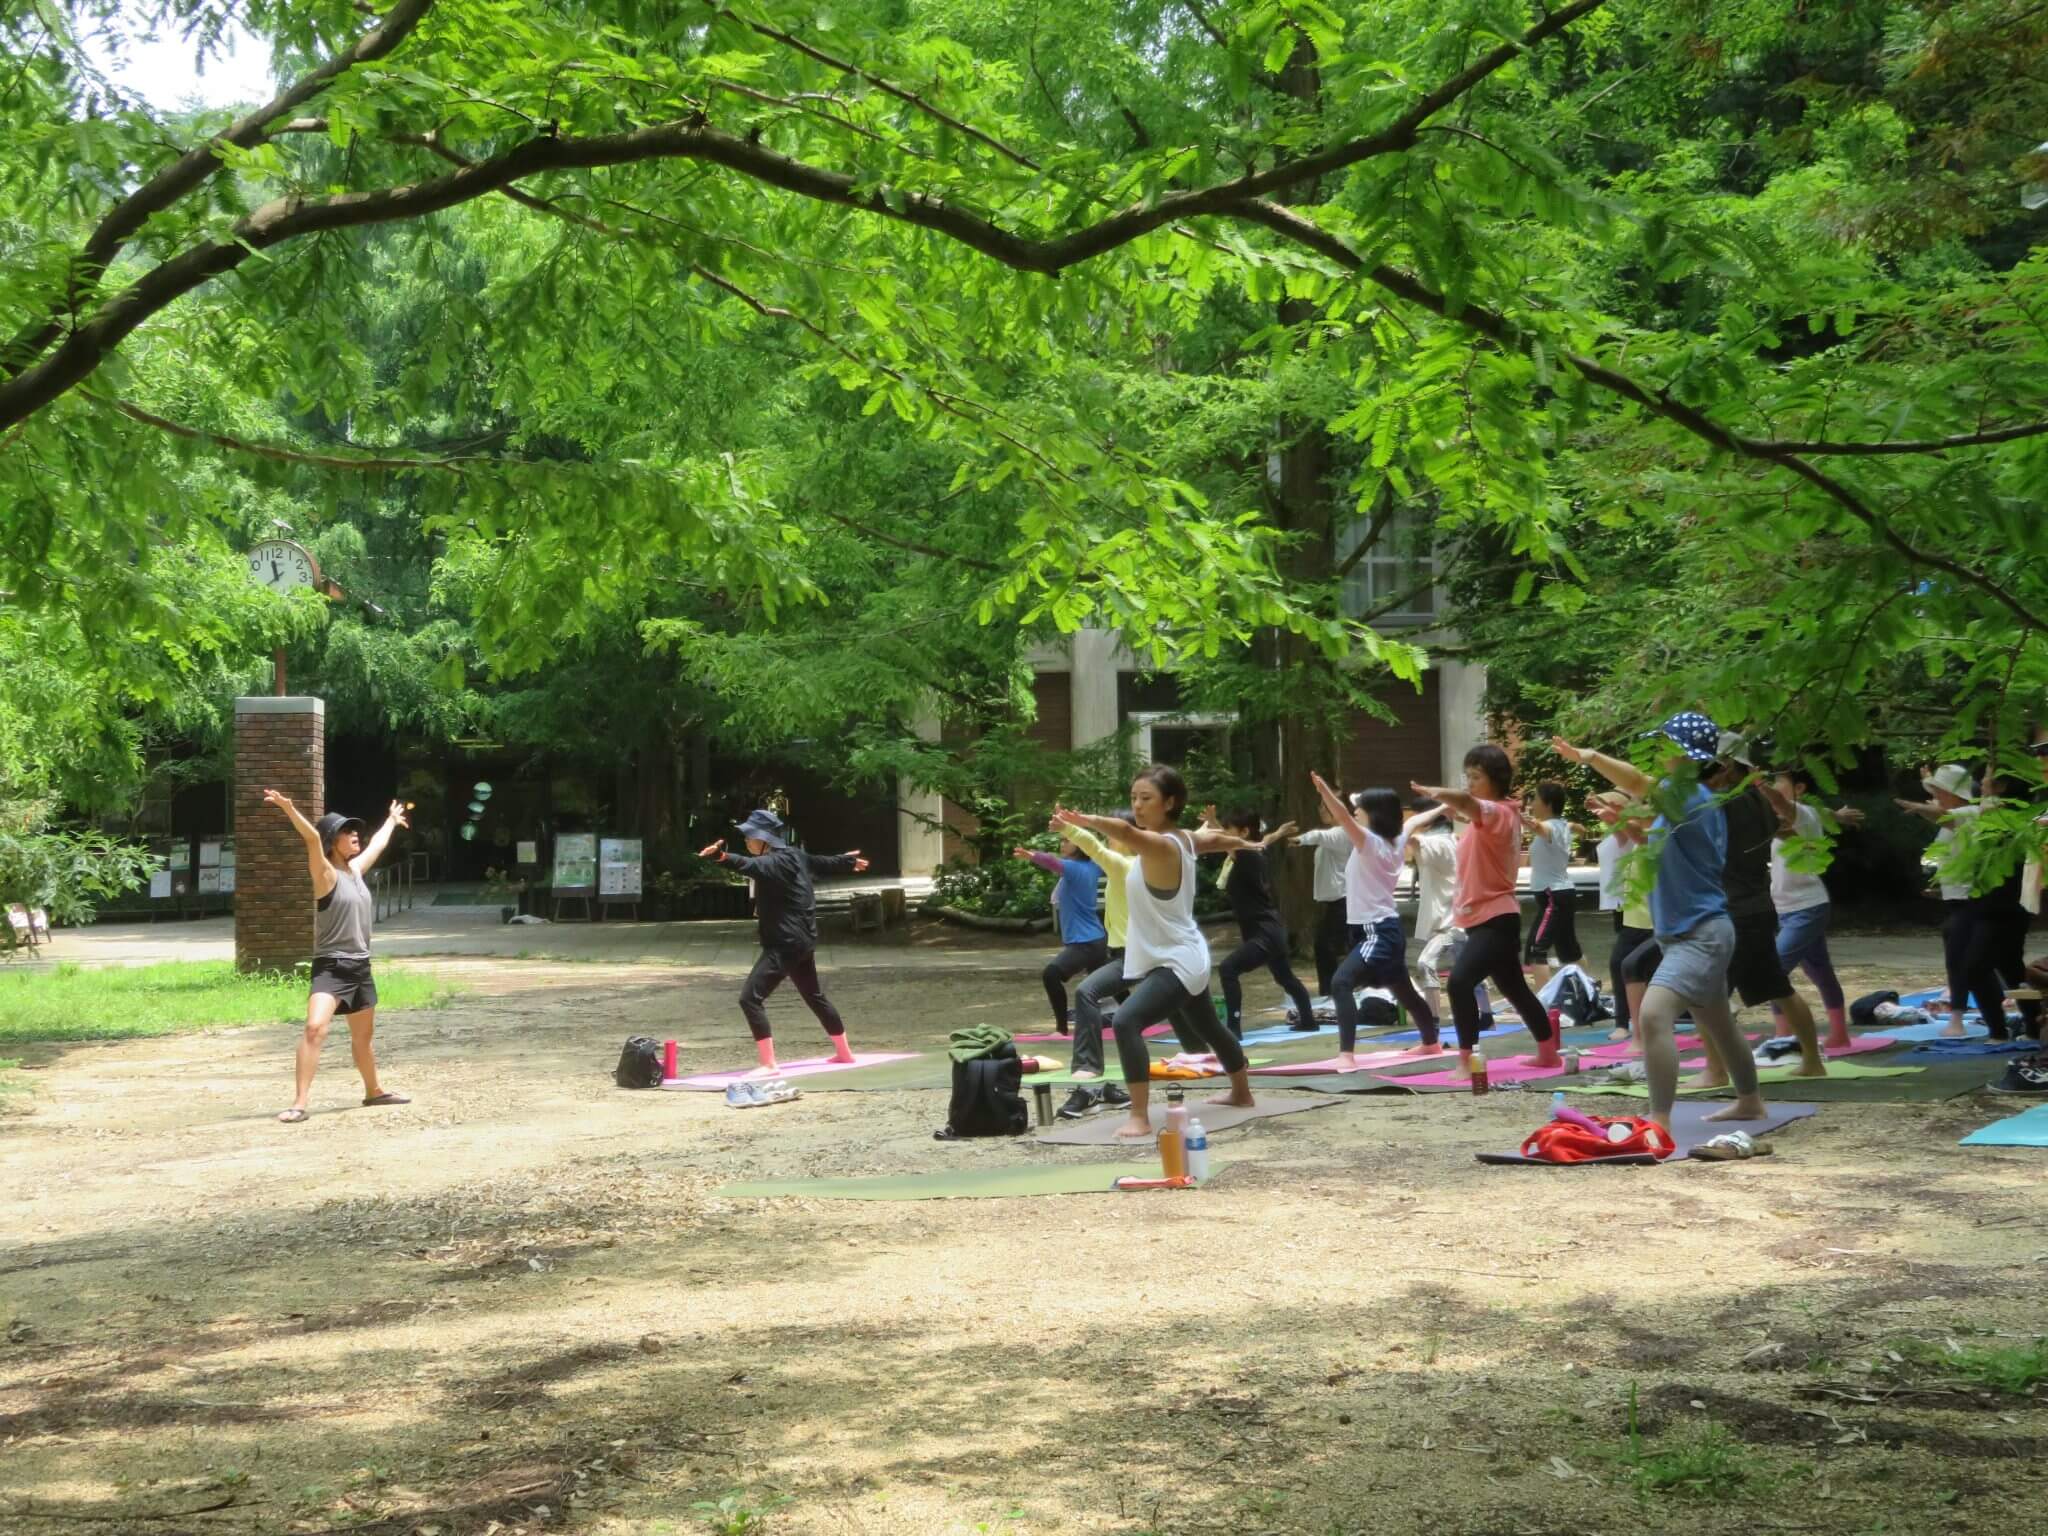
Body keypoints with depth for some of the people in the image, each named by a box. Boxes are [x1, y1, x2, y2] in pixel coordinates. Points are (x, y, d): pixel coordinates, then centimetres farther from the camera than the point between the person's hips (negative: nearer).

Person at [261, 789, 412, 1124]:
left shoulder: (355, 870, 10)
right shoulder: (327, 875, -11)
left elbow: (376, 845, 30)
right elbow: (312, 838, -29)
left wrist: (392, 820, 48)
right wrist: (289, 808, -46)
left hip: (360, 968, 7)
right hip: (330, 968, -7)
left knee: (363, 1037, 22)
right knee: (315, 1028, -25)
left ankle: (374, 1091, 41)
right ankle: (300, 1103, -26)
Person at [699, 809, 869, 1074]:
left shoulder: (778, 862, -20)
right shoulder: (795, 856, 8)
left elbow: (752, 866, -43)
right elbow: (824, 862, 27)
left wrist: (722, 855, -61)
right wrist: (849, 861, 48)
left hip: (785, 944, -11)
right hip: (803, 940, 11)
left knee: (750, 998, -14)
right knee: (814, 995, 26)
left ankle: (768, 1064, -18)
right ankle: (844, 1051, 40)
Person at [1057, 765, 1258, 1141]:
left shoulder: (1161, 845, -24)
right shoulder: (1183, 839, 4)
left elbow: (1127, 832, -47)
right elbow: (1216, 839, 27)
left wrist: (1086, 821, -64)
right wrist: (1245, 844, 49)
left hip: (1176, 963, -11)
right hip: (1184, 959, 11)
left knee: (1126, 1022, -27)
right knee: (1208, 1028, 31)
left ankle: (1140, 1118, -28)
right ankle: (1242, 1093, 54)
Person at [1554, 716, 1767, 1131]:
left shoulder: (1691, 796, -18)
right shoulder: (1683, 800, 11)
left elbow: (1639, 783, -36)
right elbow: (1658, 843, 25)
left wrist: (1589, 757, -35)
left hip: (1701, 935, -11)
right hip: (1686, 933, 11)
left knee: (1653, 1015, -26)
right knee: (1718, 1025, 26)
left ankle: (1660, 1123, -29)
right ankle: (1749, 1102, 45)